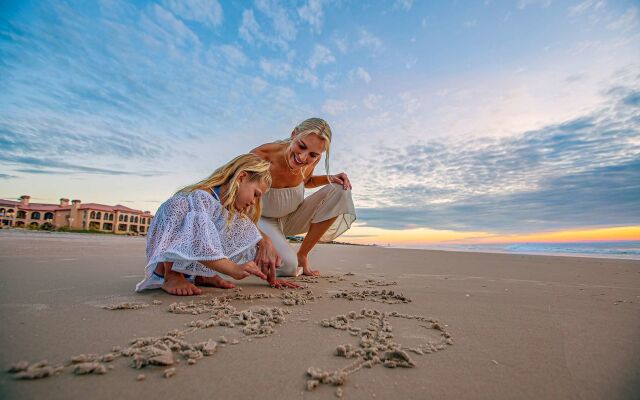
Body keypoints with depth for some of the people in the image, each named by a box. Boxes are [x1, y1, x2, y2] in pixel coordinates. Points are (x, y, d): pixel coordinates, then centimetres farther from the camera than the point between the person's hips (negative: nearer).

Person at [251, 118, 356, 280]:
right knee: (288, 267, -30)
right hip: (262, 220, -4)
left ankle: (302, 255, -5)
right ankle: (259, 254, 9)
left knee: (340, 190, -14)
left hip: (291, 218, 5)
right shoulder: (261, 156, -32)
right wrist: (264, 240, -49)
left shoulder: (312, 161, -16)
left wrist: (329, 178, -14)